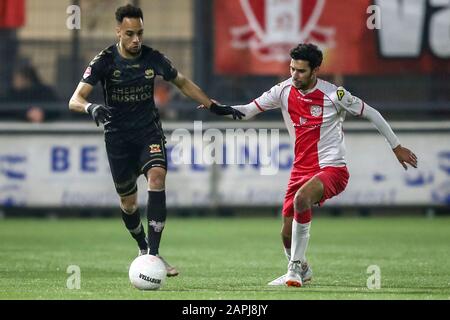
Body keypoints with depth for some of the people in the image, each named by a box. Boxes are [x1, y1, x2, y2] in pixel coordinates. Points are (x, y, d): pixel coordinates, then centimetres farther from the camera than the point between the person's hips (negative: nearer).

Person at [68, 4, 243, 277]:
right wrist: (91, 108, -42)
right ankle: (143, 248, 37)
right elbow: (75, 100, -19)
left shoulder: (153, 58, -5)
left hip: (149, 131, 1)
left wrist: (213, 106, 11)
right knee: (128, 203, 6)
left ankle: (154, 254, -28)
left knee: (157, 179, -26)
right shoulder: (105, 61, -12)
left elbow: (182, 83, 13)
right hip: (118, 137, -1)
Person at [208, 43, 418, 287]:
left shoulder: (334, 95, -12)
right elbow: (248, 111, 2)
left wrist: (396, 146, 5)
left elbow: (370, 113, -1)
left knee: (301, 198, -35)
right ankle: (301, 270, 36)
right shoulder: (284, 90, -1)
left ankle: (295, 267, -23)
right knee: (287, 234, 2)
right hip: (301, 169, 5)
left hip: (331, 168, -5)